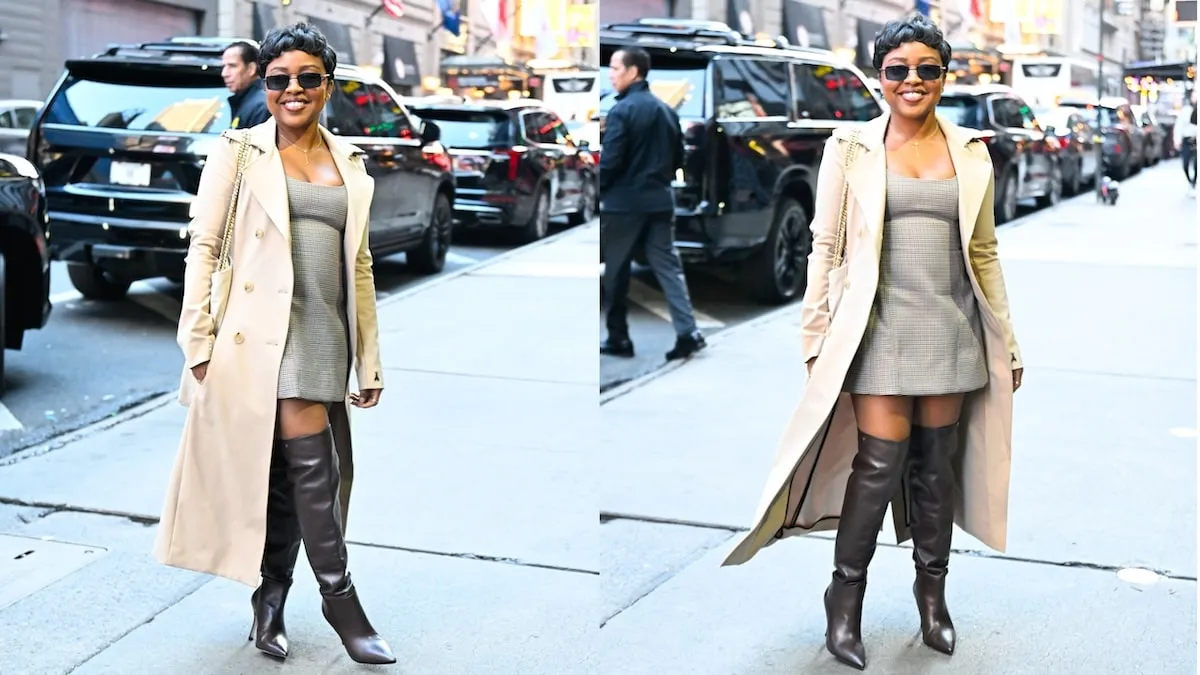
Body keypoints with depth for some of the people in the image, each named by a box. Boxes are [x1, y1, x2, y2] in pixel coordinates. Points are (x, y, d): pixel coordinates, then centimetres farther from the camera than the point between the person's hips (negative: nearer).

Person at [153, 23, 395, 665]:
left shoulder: (350, 162, 15)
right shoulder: (240, 151, 3)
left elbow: (360, 265, 16)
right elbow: (202, 246, 0)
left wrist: (369, 362, 13)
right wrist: (197, 339, -8)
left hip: (326, 335, 4)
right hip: (266, 329, -4)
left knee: (286, 472, 8)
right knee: (313, 464, -11)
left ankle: (270, 603, 19)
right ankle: (339, 599, 0)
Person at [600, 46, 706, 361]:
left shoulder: (621, 111, -14)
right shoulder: (666, 110, 10)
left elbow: (610, 161, -18)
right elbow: (678, 158, 15)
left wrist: (598, 193, -4)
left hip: (624, 202, -7)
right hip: (660, 200, 7)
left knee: (616, 272, 6)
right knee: (668, 266, 6)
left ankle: (618, 338, 13)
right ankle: (688, 332, -5)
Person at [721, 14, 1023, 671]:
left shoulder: (972, 153, 9)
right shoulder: (850, 148, 1)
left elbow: (984, 255, 13)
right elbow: (825, 248, 1)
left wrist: (1007, 343, 13)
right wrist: (816, 339, -3)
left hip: (951, 332, 3)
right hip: (880, 328, -3)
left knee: (936, 463, 9)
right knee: (881, 462, -7)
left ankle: (932, 591, 25)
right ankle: (845, 596, 11)